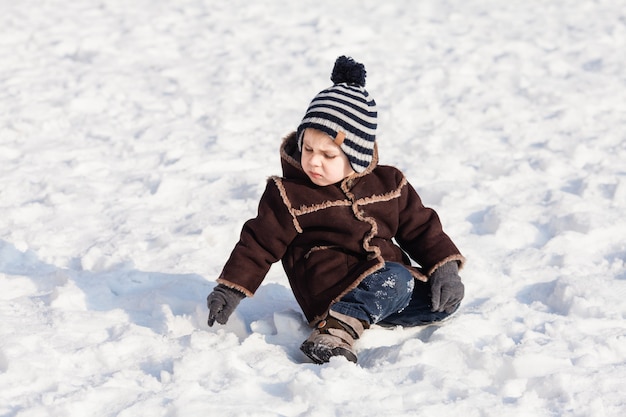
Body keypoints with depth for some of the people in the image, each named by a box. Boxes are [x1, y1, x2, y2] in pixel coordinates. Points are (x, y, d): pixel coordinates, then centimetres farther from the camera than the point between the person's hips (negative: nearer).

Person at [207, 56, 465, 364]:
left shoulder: (388, 184, 6)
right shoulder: (289, 195, -3)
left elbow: (422, 228, 12)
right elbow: (259, 243, -1)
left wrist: (446, 269, -2)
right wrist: (230, 290, -8)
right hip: (334, 290, -6)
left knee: (446, 301, -10)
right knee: (394, 280, -30)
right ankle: (341, 326, -33)